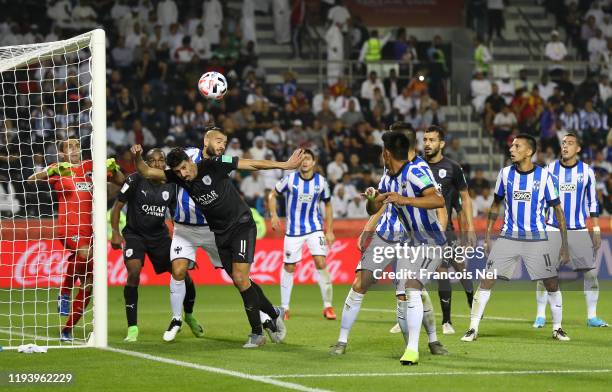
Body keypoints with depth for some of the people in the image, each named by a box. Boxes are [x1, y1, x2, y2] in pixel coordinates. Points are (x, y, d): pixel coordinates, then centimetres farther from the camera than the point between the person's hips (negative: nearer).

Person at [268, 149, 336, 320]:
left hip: (315, 228, 0)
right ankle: (284, 308, 16)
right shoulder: (289, 179, -8)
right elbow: (273, 194, 5)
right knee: (289, 267, 3)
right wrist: (273, 215, -10)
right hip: (293, 229, 0)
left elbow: (328, 204, 10)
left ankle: (328, 306, -5)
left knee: (321, 263, -14)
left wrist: (330, 231, 7)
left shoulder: (321, 182, -3)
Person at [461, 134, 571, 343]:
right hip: (508, 237, 1)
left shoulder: (544, 176, -6)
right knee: (487, 280, -8)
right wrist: (487, 236, 10)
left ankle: (557, 328, 17)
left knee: (552, 283, -2)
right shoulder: (505, 173, 1)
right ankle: (473, 329, -3)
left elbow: (558, 210, 0)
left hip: (537, 238, -1)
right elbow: (496, 204, 14)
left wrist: (564, 245, -3)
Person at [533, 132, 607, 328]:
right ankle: (540, 316, 4)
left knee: (591, 273, -4)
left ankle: (592, 316, 7)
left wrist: (596, 230, 4)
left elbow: (592, 202, 8)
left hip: (579, 230, 1)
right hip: (553, 229, -1)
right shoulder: (550, 169, 2)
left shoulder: (586, 171, 3)